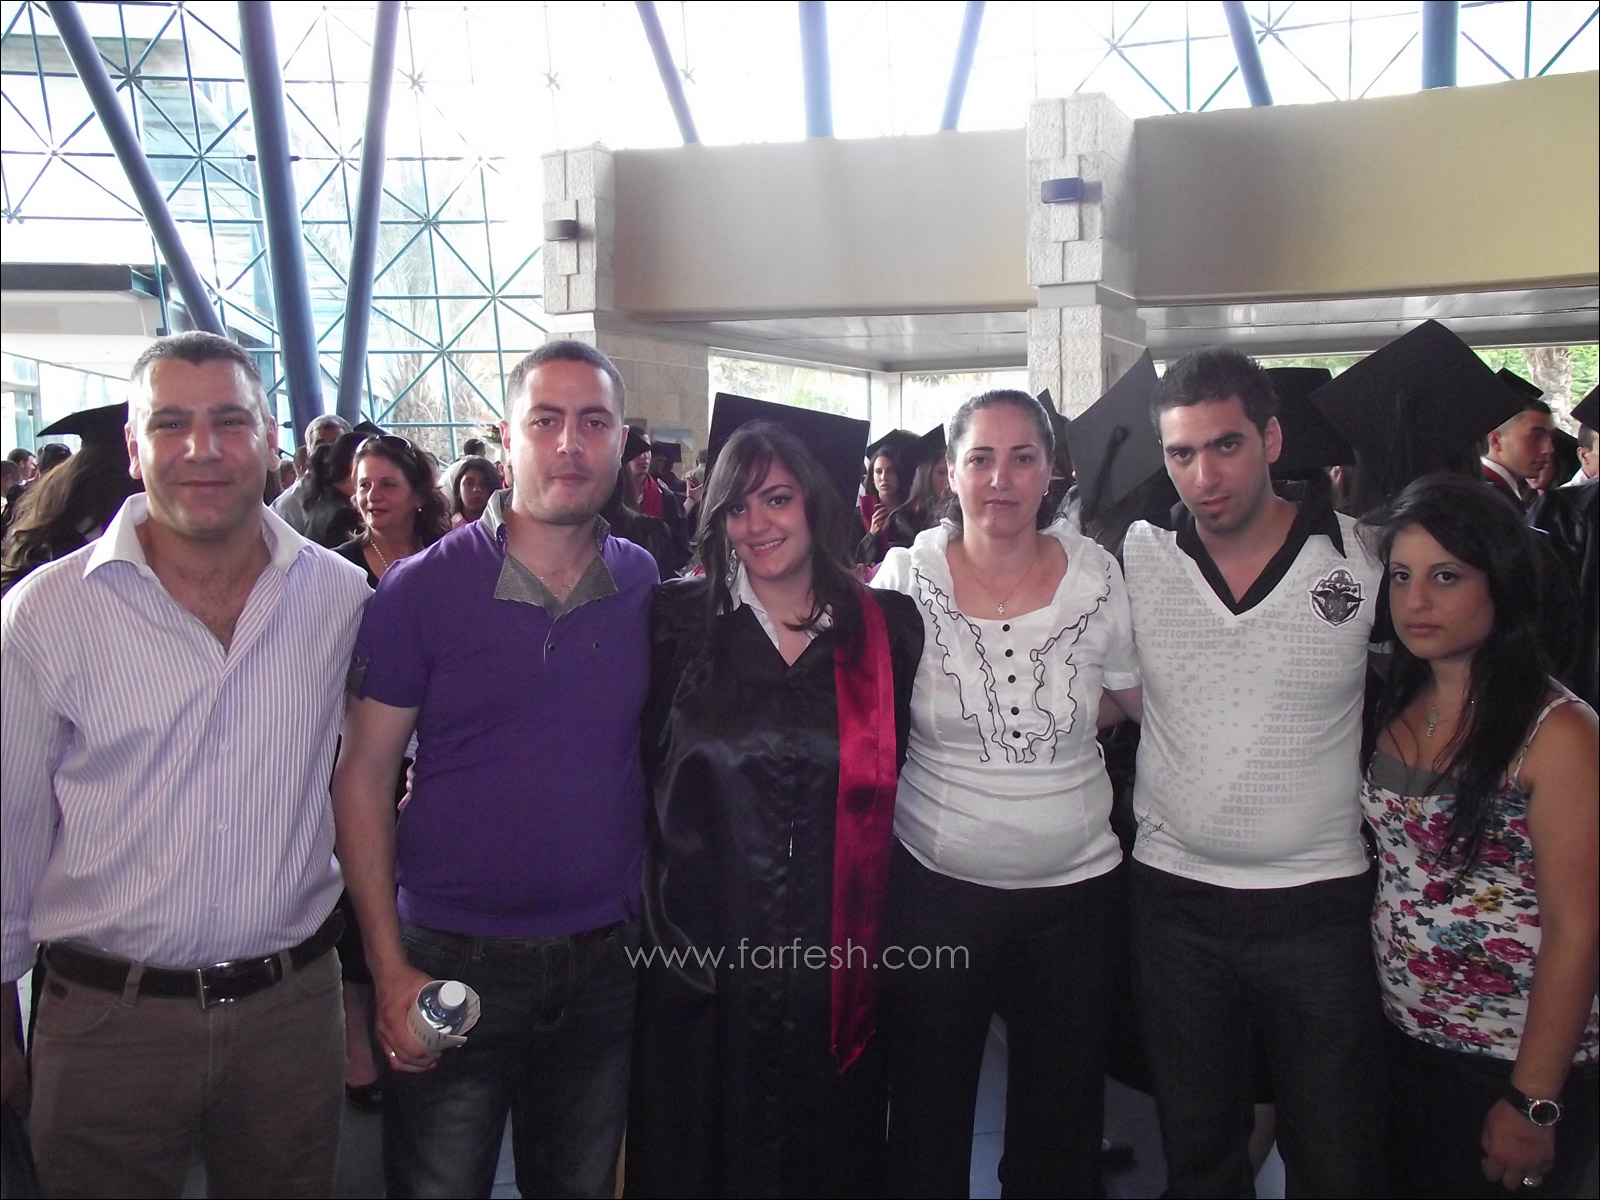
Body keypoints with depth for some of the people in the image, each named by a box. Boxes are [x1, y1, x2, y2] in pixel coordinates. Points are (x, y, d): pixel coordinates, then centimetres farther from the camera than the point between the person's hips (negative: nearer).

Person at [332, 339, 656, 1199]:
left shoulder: (649, 588, -1)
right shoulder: (422, 588, -8)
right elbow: (363, 776, -6)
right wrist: (390, 968, -11)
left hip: (603, 965, 3)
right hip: (452, 962, -2)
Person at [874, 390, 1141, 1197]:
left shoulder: (1097, 578, -5)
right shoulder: (907, 579, -7)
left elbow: (1149, 701, 8)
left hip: (1074, 883, 1)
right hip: (934, 882, -1)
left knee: (1062, 1118, 17)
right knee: (927, 1110, 15)